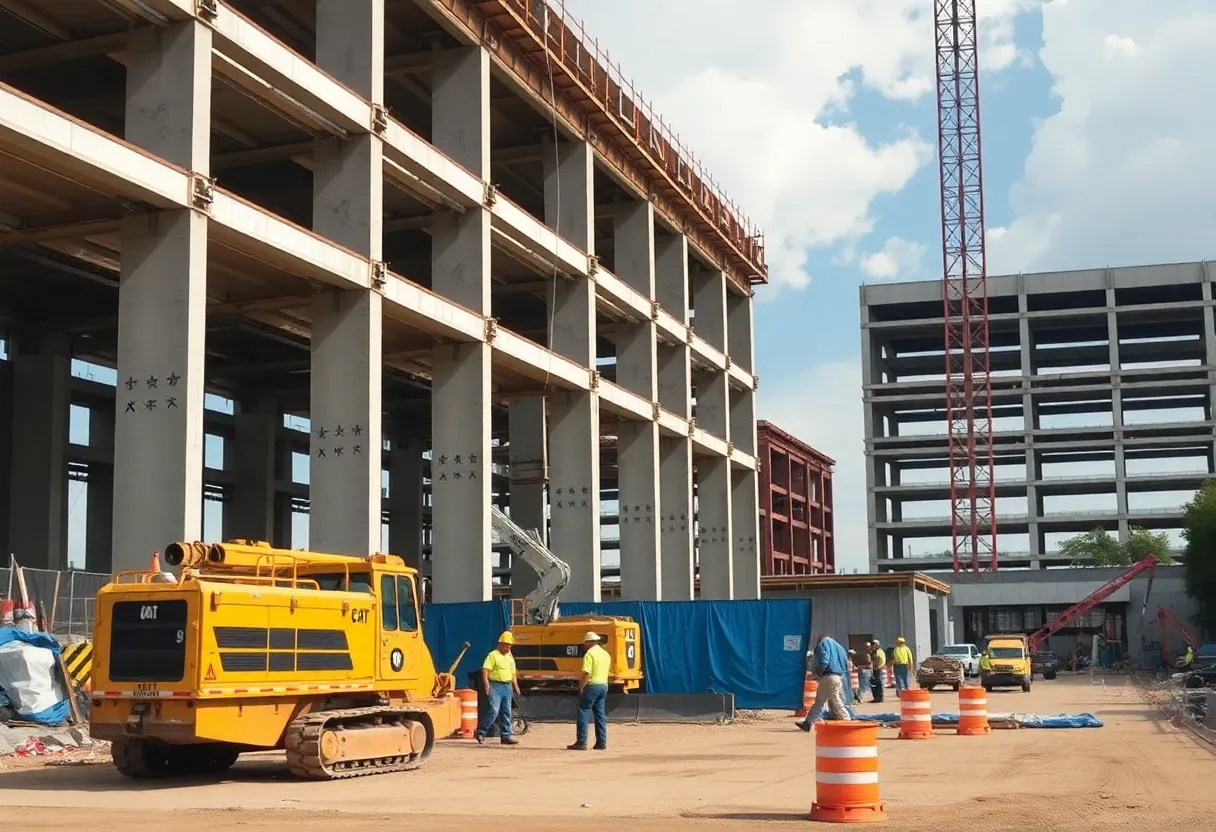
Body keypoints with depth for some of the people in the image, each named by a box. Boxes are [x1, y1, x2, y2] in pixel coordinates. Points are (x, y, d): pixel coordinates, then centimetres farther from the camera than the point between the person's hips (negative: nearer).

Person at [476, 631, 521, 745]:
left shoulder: (510, 656, 17)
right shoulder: (493, 655, -5)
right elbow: (485, 670, -14)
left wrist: (516, 686, 18)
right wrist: (486, 683, -25)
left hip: (507, 687, 7)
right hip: (496, 686, -7)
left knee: (506, 712, 6)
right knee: (494, 710, -14)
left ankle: (506, 736, 10)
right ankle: (480, 732, -3)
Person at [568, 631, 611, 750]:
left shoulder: (589, 654, -12)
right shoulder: (606, 654, 15)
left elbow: (586, 674, -19)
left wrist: (580, 687, -12)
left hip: (592, 685, -8)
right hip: (604, 685, 8)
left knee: (584, 713, -4)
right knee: (600, 714, 11)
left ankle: (581, 742, -7)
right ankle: (601, 742, 10)